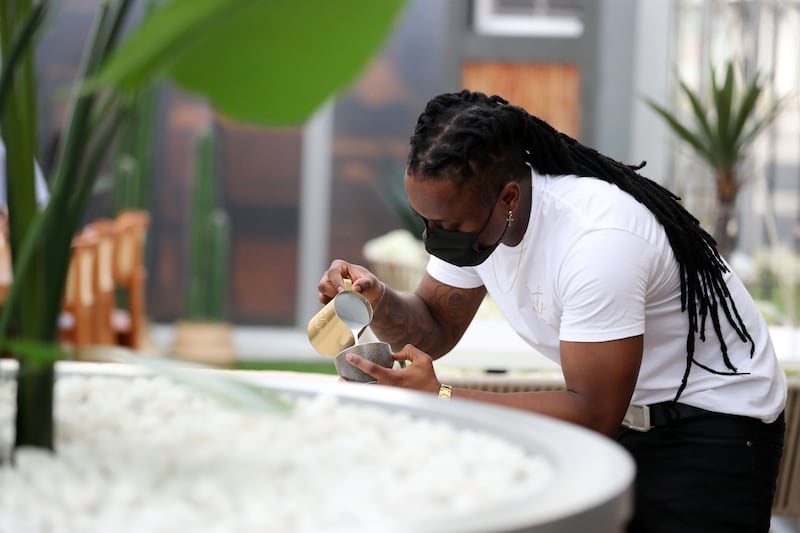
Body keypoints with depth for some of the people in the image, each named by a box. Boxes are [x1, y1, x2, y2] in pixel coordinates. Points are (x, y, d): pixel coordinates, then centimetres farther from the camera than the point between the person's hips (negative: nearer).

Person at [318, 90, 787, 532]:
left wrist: (438, 397, -34)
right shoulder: (466, 210, -9)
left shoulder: (597, 238, -33)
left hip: (712, 421, -7)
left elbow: (593, 413, -32)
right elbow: (435, 329, 3)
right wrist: (377, 300, -20)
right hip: (616, 413, 7)